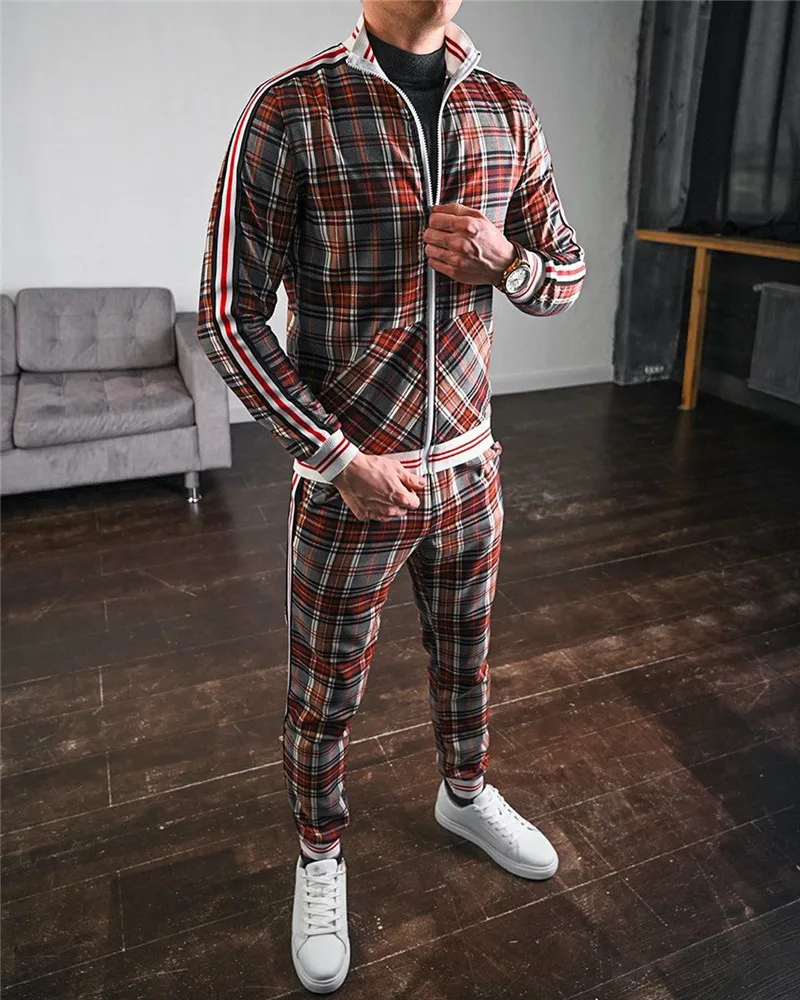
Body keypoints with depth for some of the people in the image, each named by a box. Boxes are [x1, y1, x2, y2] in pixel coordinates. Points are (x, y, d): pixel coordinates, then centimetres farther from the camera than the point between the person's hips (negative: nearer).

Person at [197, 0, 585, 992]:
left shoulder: (508, 112, 2)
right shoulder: (289, 110, -12)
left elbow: (565, 277, 10)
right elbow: (228, 316, -12)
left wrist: (503, 258, -14)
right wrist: (341, 461, -17)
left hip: (469, 466, 5)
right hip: (346, 481, -4)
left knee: (465, 653, 24)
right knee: (325, 694, 13)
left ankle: (465, 794, 52)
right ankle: (319, 855, 41)